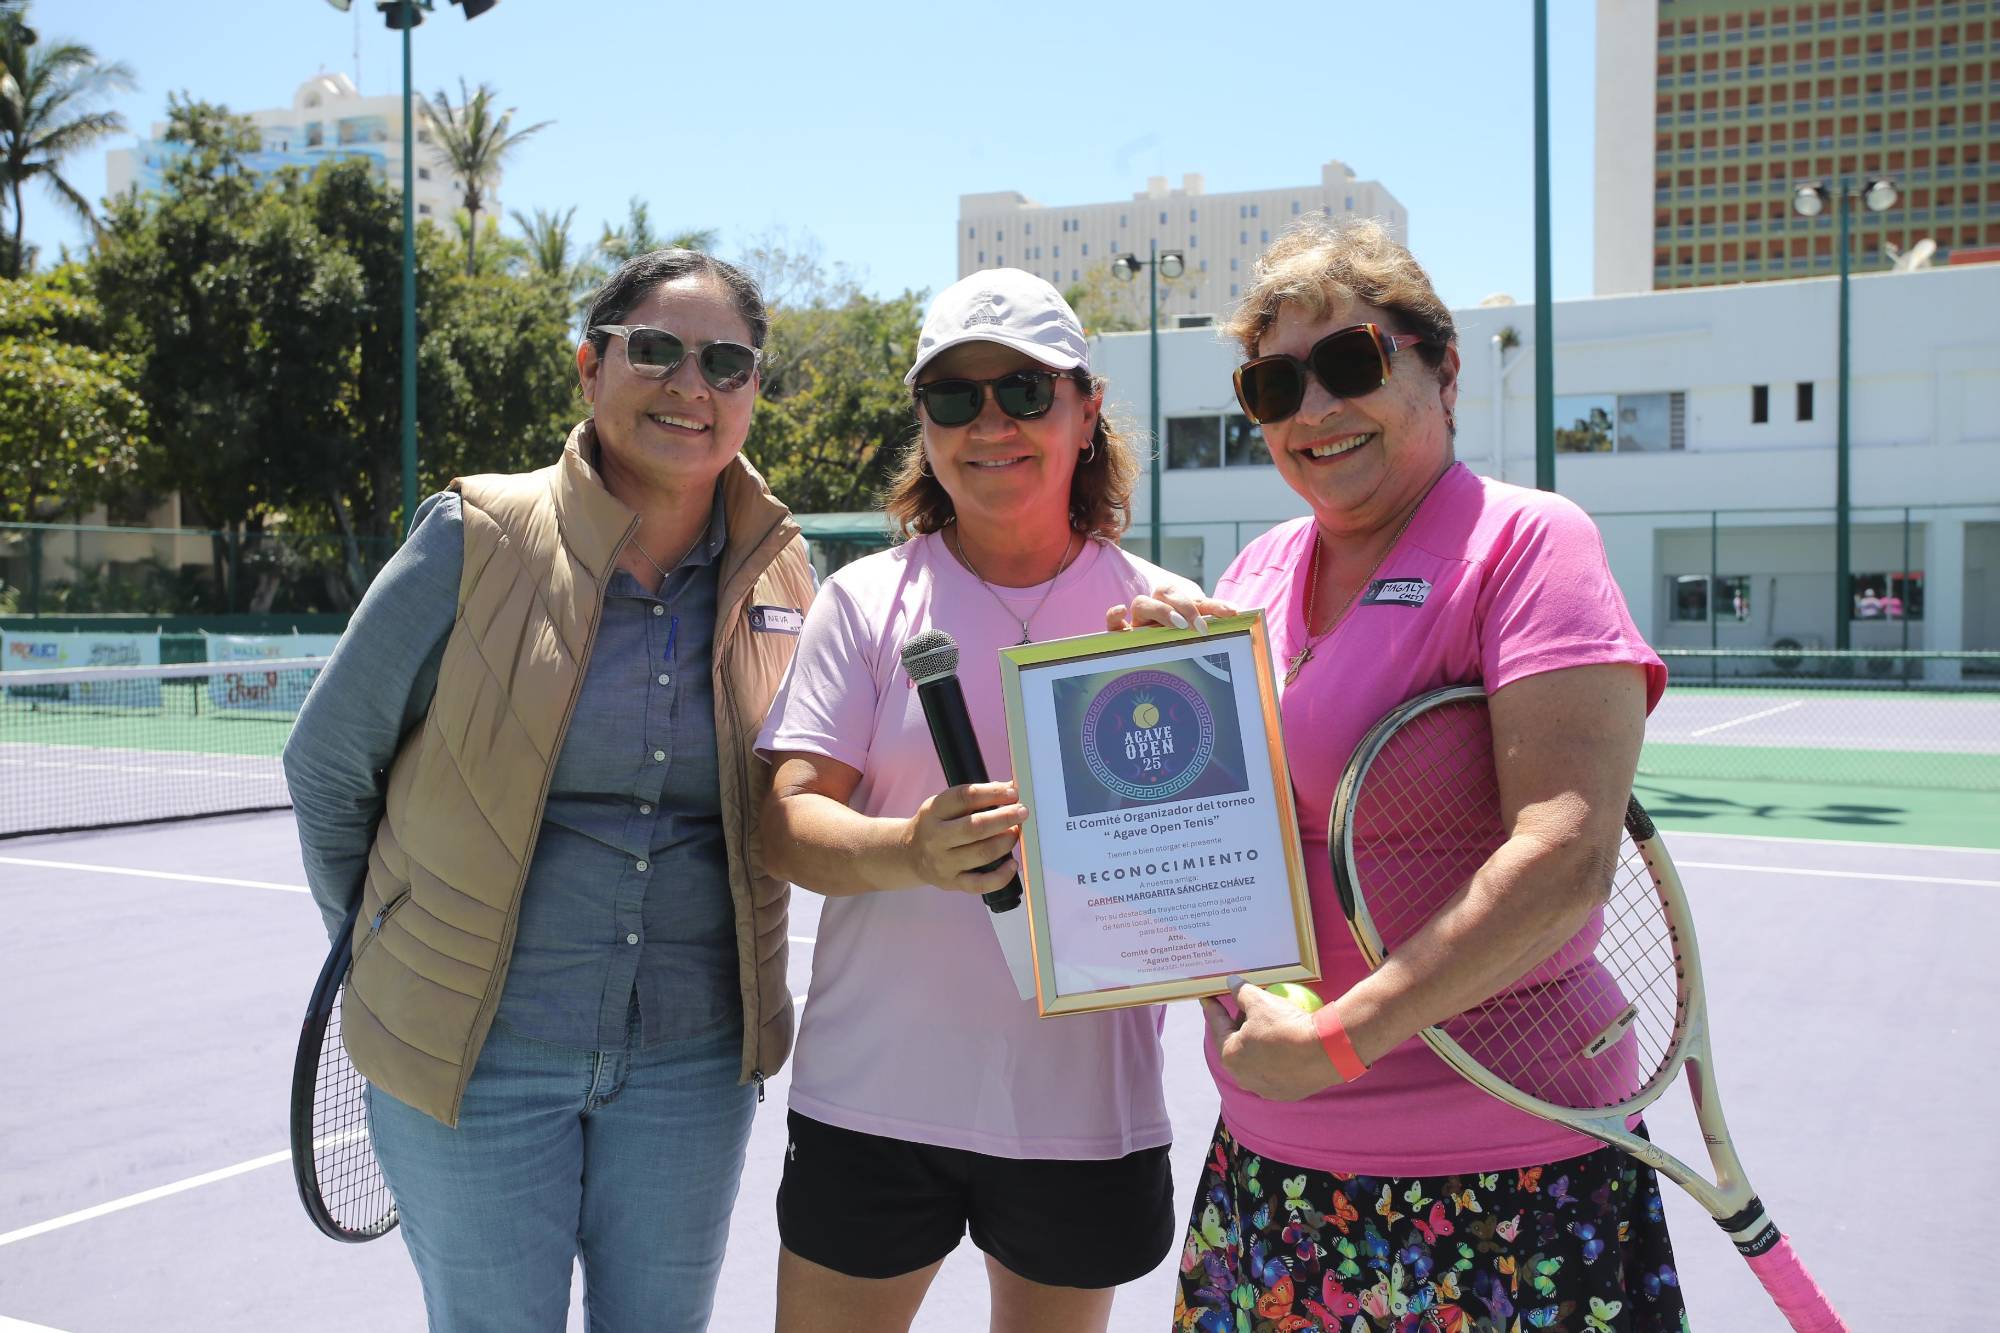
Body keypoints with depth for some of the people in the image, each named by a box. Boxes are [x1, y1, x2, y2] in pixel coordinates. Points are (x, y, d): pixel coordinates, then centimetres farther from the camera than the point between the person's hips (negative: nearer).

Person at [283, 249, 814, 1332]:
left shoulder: (779, 574, -1)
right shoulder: (474, 541, -11)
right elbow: (329, 766, 0)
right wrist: (388, 958, 6)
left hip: (691, 1056, 3)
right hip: (477, 1051, -3)